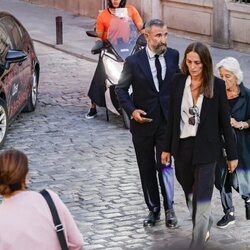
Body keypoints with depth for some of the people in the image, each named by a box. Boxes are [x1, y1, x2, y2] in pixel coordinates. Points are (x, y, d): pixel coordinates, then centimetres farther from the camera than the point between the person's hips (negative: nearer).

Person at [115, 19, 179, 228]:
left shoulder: (174, 56, -1)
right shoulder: (133, 61, -8)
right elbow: (121, 89, 1)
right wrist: (131, 110, -12)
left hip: (167, 121, 0)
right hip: (143, 122, 0)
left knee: (165, 165, -9)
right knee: (147, 169, 10)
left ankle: (169, 208, 9)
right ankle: (153, 210, 24)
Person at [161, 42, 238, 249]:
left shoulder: (217, 85, -9)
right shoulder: (178, 81, -2)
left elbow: (225, 121, -4)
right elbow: (172, 116, 5)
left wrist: (232, 154, -1)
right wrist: (167, 148, 8)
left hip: (205, 149, -4)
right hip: (182, 147, 4)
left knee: (201, 200, -4)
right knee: (190, 194, 20)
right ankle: (205, 227, 45)